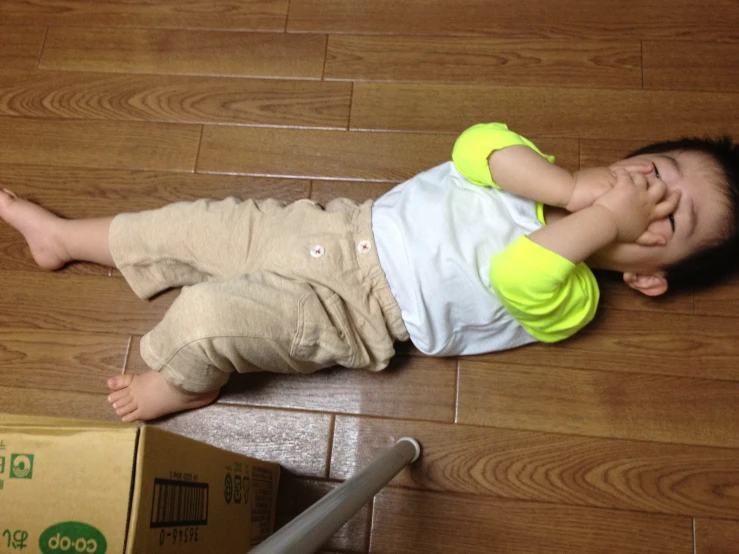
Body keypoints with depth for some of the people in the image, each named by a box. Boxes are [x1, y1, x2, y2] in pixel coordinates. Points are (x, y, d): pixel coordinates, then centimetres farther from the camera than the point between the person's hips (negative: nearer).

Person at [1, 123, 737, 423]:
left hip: (357, 311, -5)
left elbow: (518, 274, -30)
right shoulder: (541, 177, 6)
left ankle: (185, 384, 15)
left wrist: (606, 217, -24)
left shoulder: (568, 299, -9)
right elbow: (478, 147, -11)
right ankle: (63, 236, 33)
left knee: (206, 314, -22)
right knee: (196, 223, 7)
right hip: (350, 226, 6)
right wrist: (577, 186, -18)